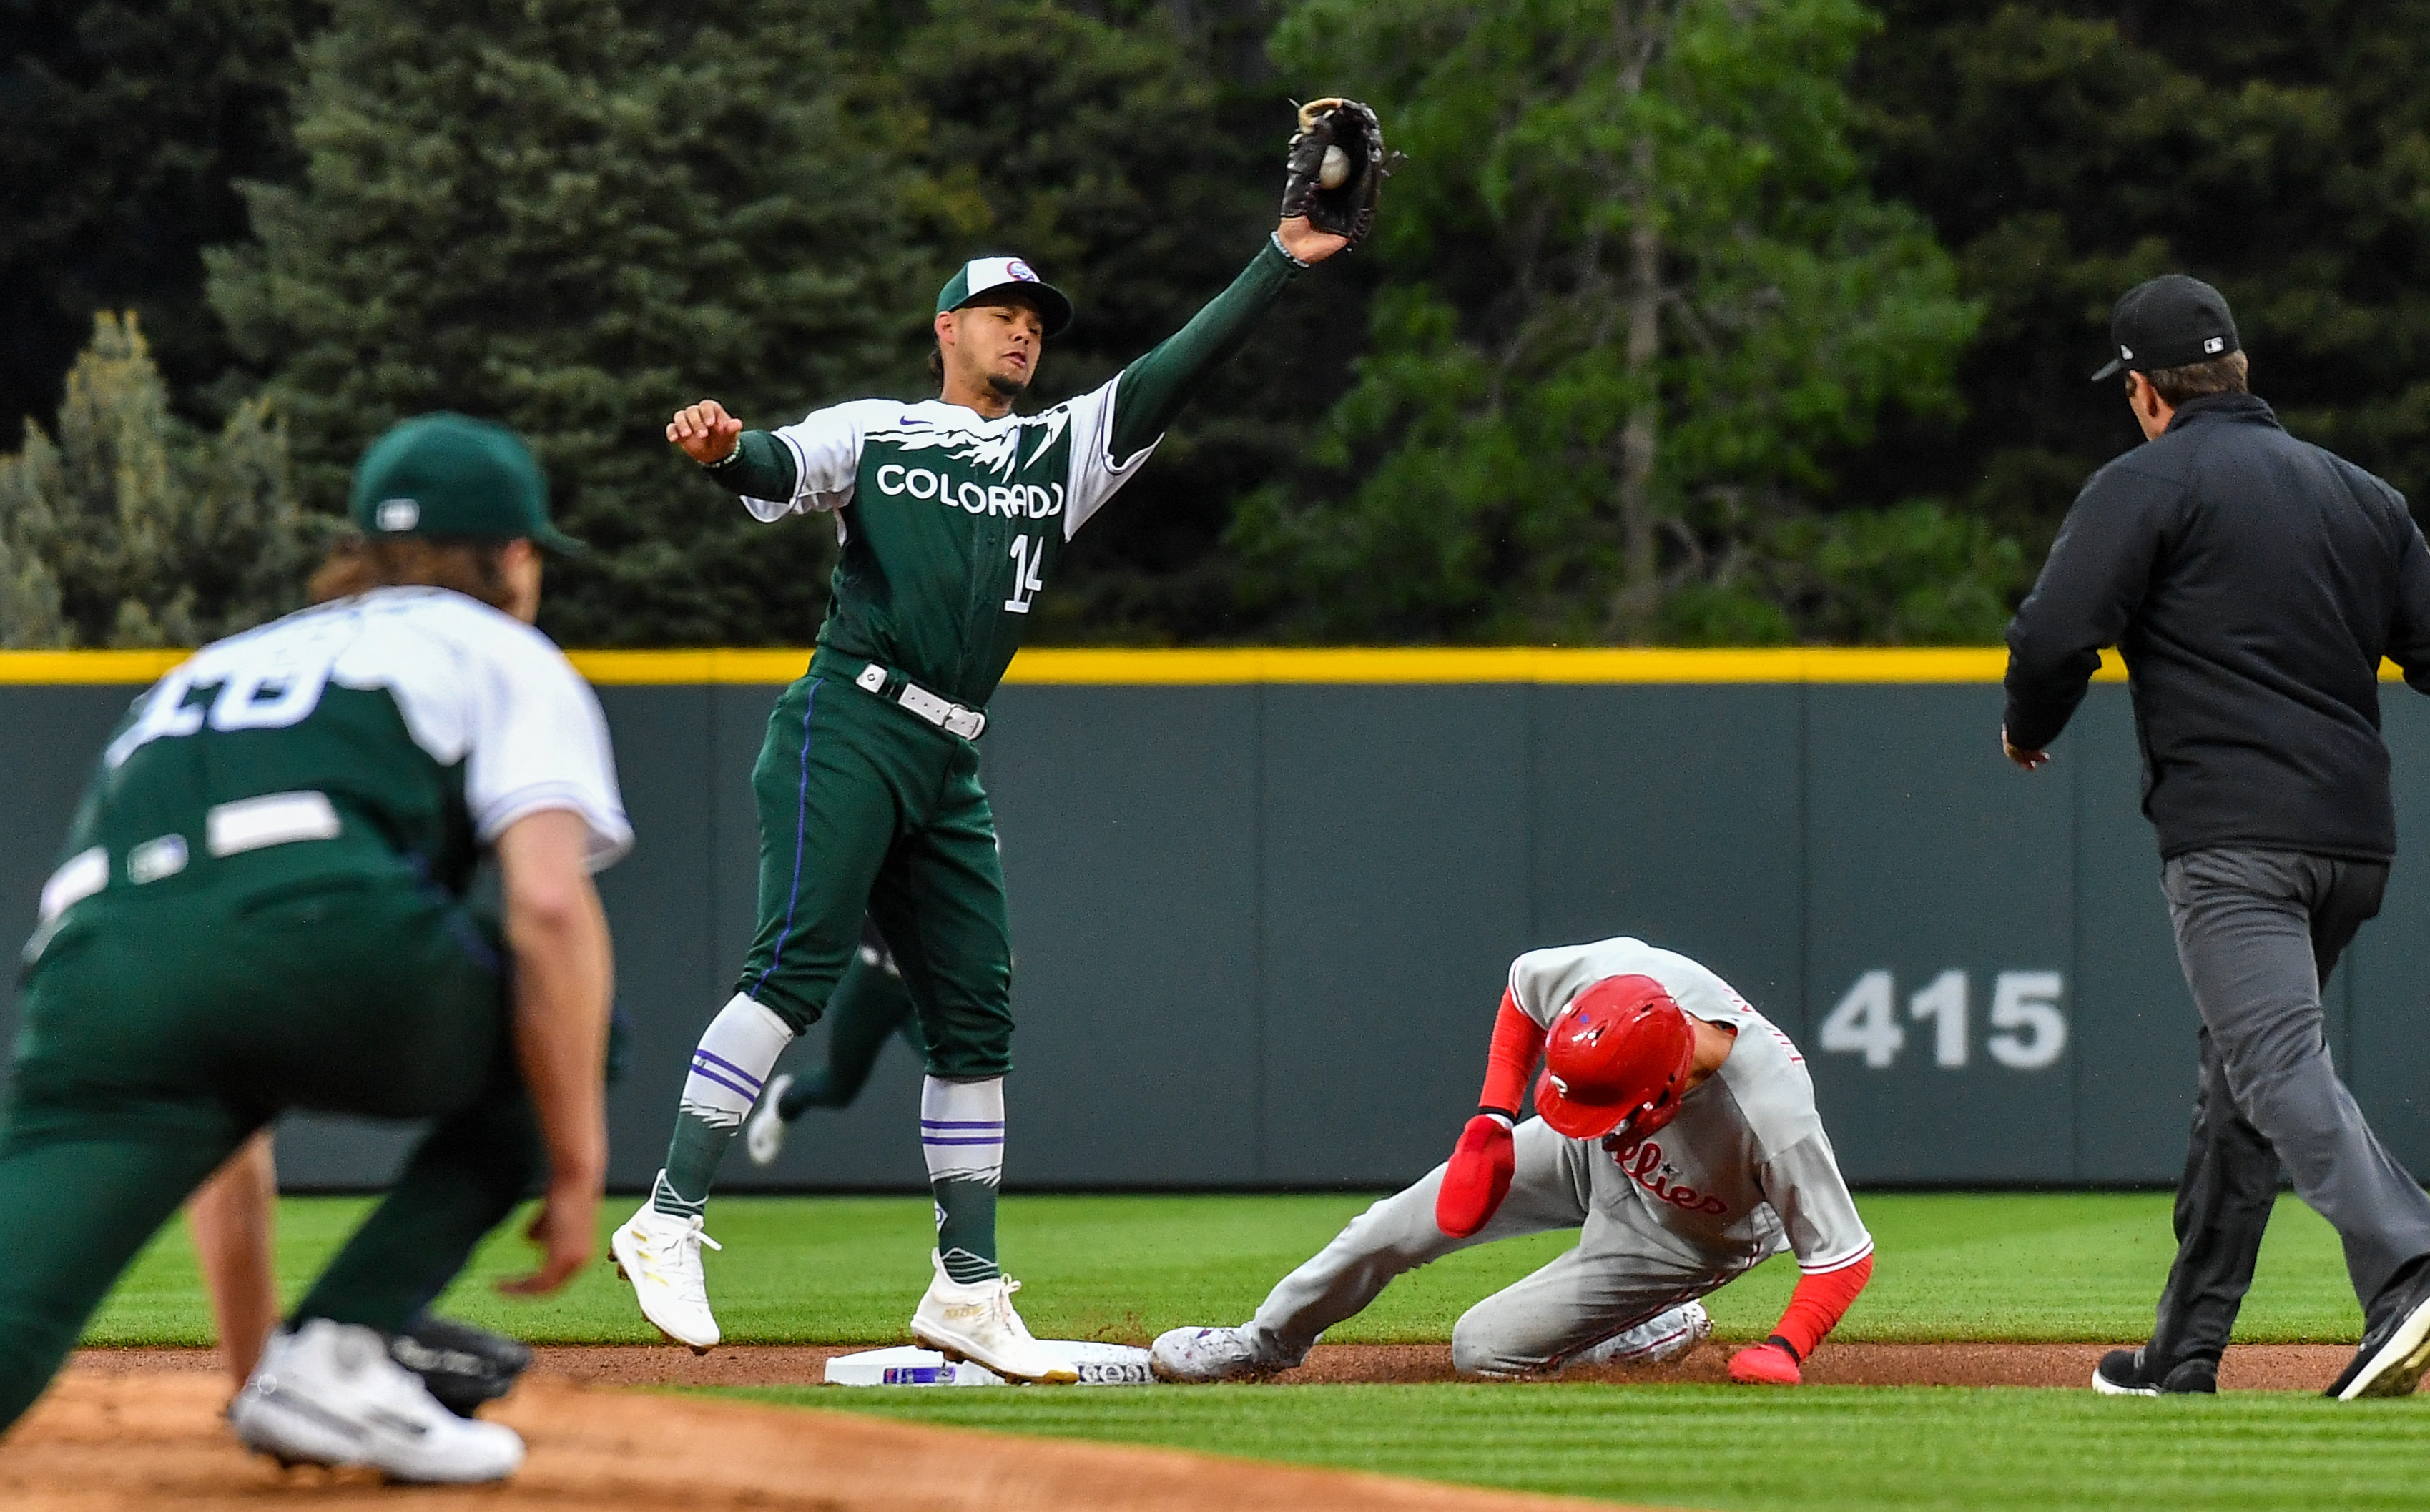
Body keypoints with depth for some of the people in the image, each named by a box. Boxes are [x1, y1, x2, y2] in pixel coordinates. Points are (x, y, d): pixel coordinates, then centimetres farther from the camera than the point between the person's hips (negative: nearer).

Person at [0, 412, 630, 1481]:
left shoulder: (214, 666, 43)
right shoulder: (505, 657, 27)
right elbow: (548, 907, 5)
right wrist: (575, 1174, 10)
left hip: (90, 968, 4)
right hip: (319, 931, -4)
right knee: (563, 1025, 26)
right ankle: (337, 1356, 9)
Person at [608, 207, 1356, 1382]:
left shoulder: (1064, 453, 22)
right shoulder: (868, 434, 11)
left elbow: (1177, 370, 15)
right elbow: (777, 471, -6)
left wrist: (1283, 261, 7)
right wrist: (723, 449, -30)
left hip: (948, 771, 6)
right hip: (846, 731, -6)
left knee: (975, 1013, 6)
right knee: (797, 964, -20)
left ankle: (966, 1292, 12)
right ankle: (669, 1220, -23)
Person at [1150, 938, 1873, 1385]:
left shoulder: (1772, 1120, -45)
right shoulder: (1610, 972, -33)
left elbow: (1846, 1254, -33)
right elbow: (1524, 982, -9)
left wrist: (1783, 1353, -46)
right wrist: (1493, 1120, -14)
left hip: (1681, 1239, -4)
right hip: (1597, 1163, 4)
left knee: (1484, 1349, -7)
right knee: (1399, 1225, 7)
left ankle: (1659, 1336, 15)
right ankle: (1269, 1342, 31)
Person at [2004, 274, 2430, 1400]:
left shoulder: (2148, 485, -1)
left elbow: (2056, 635, -9)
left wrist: (2028, 729, 10)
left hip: (2232, 832, -7)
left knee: (2278, 1061, -18)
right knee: (2240, 1075, 17)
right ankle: (2185, 1350, 21)